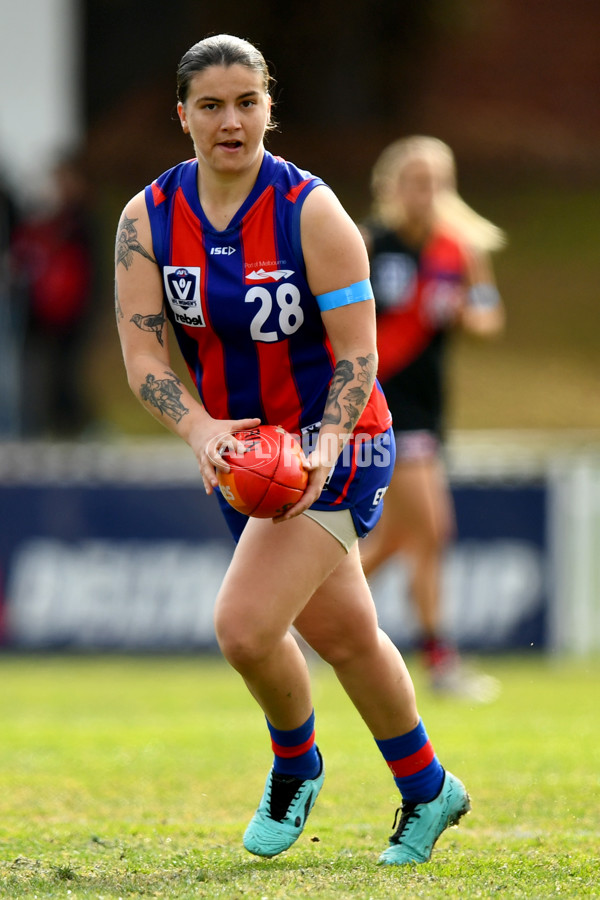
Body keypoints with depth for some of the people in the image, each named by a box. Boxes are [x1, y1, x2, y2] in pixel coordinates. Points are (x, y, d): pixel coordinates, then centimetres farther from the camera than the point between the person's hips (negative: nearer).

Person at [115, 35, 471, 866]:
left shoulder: (312, 212, -18)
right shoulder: (149, 219, -6)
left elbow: (358, 352, -16)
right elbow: (142, 352, -11)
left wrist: (328, 445, -32)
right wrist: (201, 429, -29)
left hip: (334, 444, -5)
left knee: (244, 626, -19)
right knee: (344, 635, 17)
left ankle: (295, 764, 11)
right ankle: (428, 793, 37)